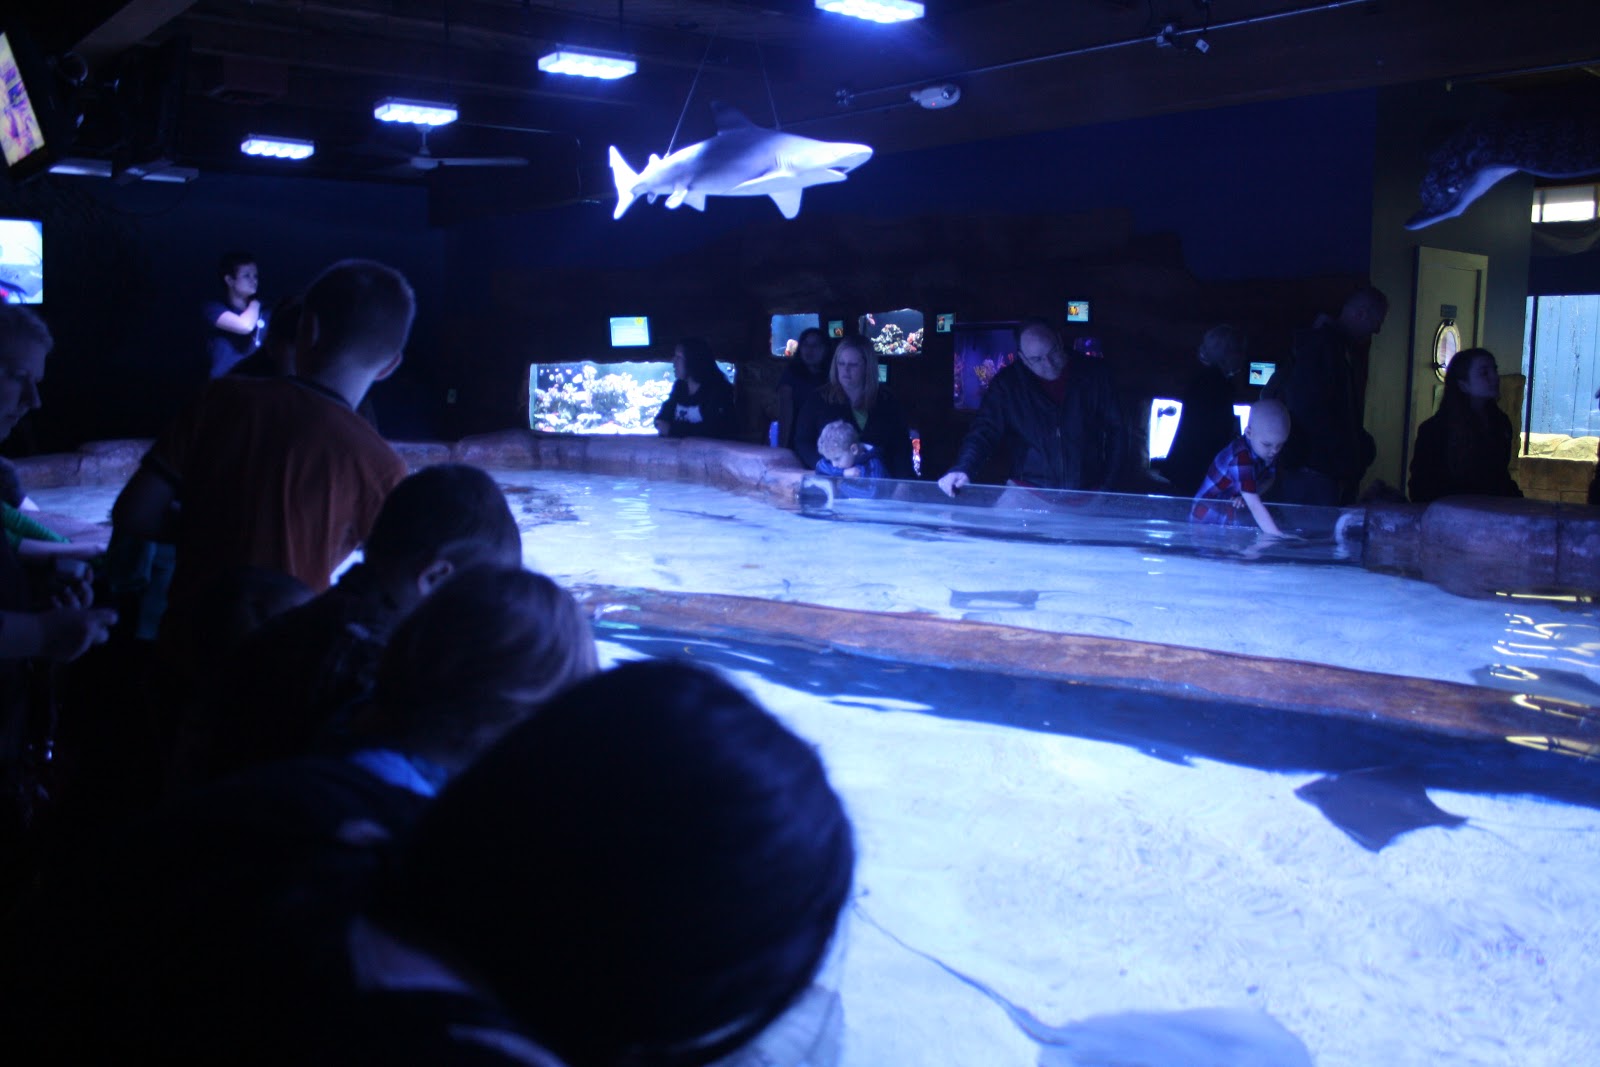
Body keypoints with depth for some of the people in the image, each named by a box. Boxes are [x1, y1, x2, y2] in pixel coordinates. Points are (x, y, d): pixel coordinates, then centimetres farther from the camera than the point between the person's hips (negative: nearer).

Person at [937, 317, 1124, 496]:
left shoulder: (1093, 374, 4)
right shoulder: (1007, 384, 1)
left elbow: (1115, 429, 11)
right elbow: (984, 431, -5)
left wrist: (1107, 482, 6)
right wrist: (963, 469, -24)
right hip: (1028, 490, -2)